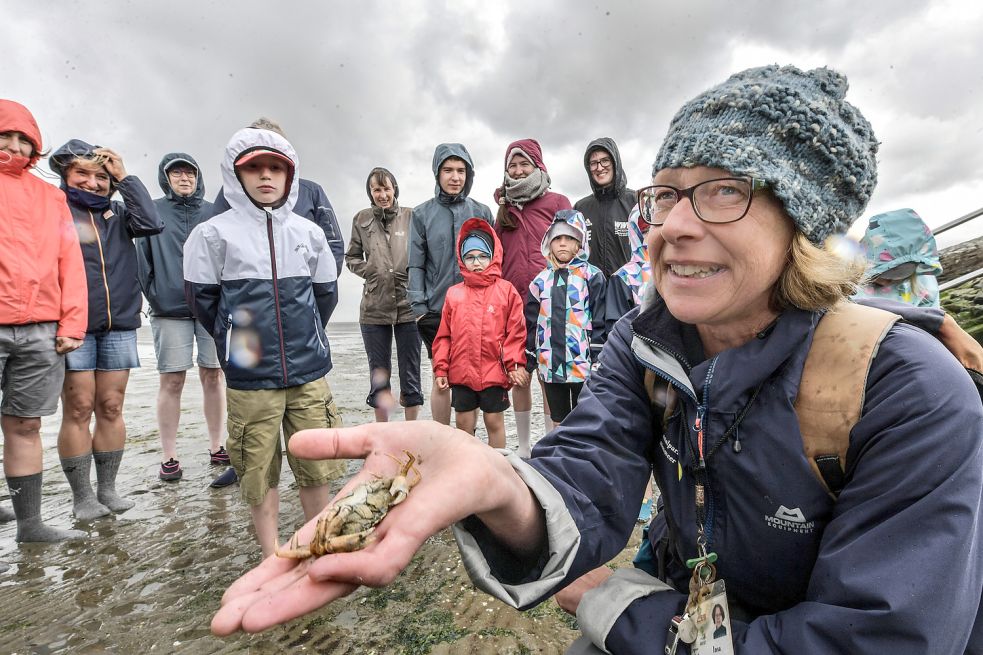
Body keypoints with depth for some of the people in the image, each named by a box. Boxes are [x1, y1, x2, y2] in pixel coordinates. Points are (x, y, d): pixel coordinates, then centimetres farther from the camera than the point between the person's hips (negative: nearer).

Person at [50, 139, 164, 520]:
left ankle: (107, 488, 20)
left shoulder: (118, 214, 13)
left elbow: (151, 224, -6)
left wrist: (124, 176, -1)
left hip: (120, 326, 3)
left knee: (111, 408, 8)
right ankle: (82, 496, 14)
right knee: (79, 409, 1)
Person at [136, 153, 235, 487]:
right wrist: (154, 295, -4)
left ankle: (216, 447, 18)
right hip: (170, 310, -1)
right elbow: (142, 257, 3)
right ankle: (169, 457, 12)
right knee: (172, 381, 1)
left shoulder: (213, 213, 9)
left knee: (213, 376, 6)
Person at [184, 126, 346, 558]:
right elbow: (202, 299, 4)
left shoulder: (308, 232, 7)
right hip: (250, 378, -2)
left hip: (309, 372, 2)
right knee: (259, 470, 8)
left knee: (316, 465, 10)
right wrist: (237, 342, 9)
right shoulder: (214, 233, -1)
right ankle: (272, 556, 27)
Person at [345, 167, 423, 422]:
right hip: (374, 308, 2)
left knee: (410, 373, 6)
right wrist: (369, 271, 1)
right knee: (379, 373, 11)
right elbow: (351, 257, 16)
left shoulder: (411, 217, 1)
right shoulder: (362, 219, 8)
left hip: (408, 306, -2)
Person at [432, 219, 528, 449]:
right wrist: (441, 368, 3)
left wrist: (515, 364, -10)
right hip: (461, 372, 3)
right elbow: (444, 335, 5)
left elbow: (516, 332, -4)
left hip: (494, 372, -2)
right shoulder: (453, 294, 4)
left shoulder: (506, 291, -3)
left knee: (494, 422, 12)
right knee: (463, 423, 13)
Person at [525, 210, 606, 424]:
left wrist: (598, 360, -10)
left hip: (583, 364, -4)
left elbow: (599, 322, -6)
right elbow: (531, 323, 11)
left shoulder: (592, 276, -3)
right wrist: (529, 358, 9)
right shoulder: (541, 280, 9)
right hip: (550, 364, 4)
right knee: (559, 421, 16)